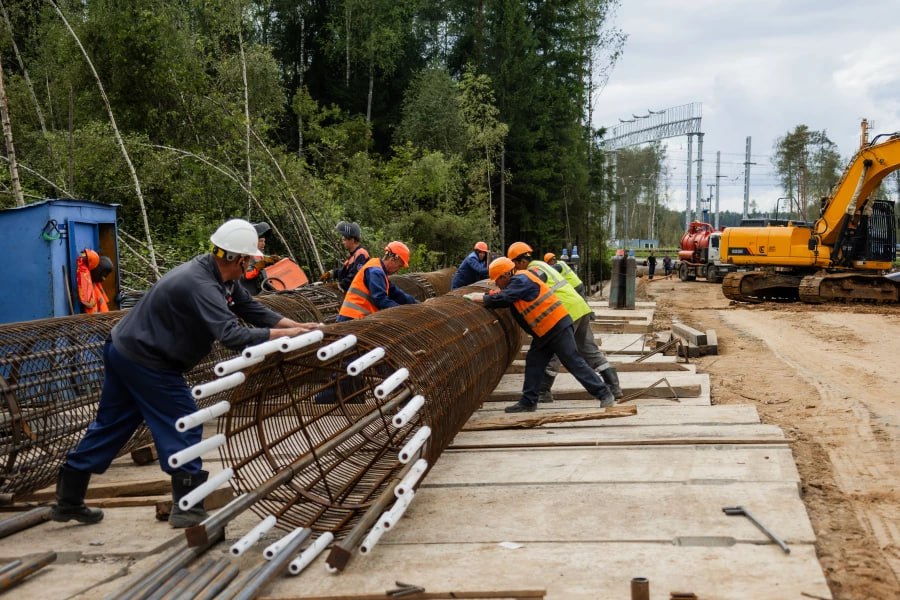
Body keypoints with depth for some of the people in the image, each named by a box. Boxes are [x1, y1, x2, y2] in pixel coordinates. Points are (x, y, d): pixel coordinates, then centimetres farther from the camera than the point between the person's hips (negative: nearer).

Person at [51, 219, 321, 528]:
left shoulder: (219, 276, 1)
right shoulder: (201, 285, -29)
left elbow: (252, 309, 5)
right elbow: (233, 335, -36)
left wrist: (297, 325, -4)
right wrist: (285, 335, -29)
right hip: (144, 360, -10)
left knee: (110, 425, 16)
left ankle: (68, 500, 25)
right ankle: (187, 507, 3)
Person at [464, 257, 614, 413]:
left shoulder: (521, 280, -16)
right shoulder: (516, 283, 14)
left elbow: (501, 299, -22)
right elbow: (504, 298, 20)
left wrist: (479, 298, -9)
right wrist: (483, 296, 10)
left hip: (558, 326, -10)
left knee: (574, 363, -7)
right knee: (533, 363, 9)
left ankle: (604, 394, -1)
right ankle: (528, 401, 14)